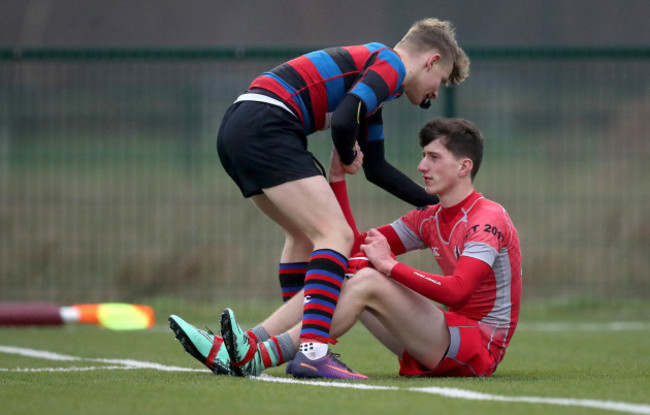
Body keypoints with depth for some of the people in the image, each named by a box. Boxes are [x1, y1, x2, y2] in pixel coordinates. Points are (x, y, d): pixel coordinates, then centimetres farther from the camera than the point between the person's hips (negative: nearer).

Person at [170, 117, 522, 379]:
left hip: (479, 348, -9)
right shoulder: (429, 220, 14)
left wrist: (390, 266, -23)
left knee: (368, 281, -24)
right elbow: (356, 246, 13)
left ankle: (259, 358, -30)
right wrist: (337, 177, 8)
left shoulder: (487, 220, -13)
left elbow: (456, 291, -29)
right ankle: (235, 350, -15)